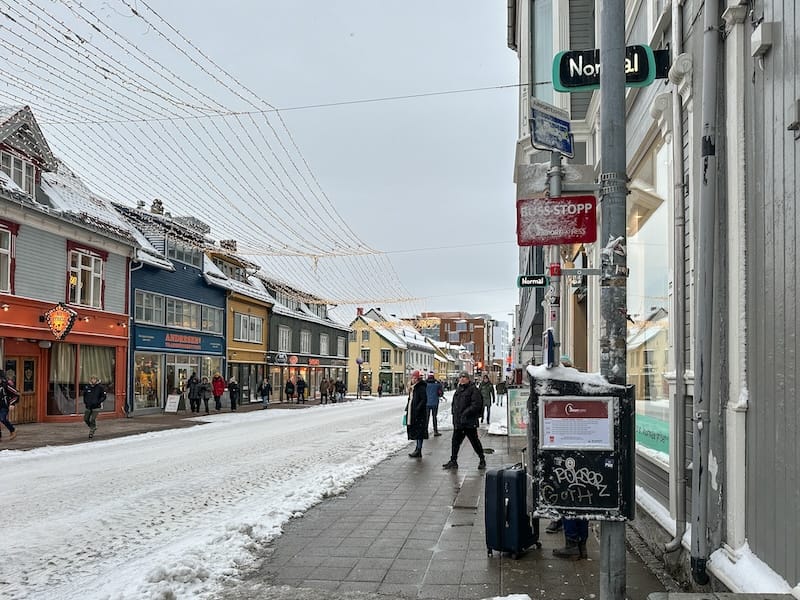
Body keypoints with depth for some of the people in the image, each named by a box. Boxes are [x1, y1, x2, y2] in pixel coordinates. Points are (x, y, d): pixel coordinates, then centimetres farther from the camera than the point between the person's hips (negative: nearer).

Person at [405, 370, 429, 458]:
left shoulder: (421, 388, -14)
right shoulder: (412, 388, 14)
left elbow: (424, 400, -20)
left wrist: (417, 409, -24)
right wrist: (407, 408, 12)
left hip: (419, 414, -9)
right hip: (412, 414, 9)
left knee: (419, 431, -6)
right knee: (416, 431, 14)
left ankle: (419, 451, -4)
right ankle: (418, 448, 22)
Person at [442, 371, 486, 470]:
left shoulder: (473, 390, -9)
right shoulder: (458, 390, 16)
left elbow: (476, 404, -19)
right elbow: (454, 403, 27)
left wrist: (466, 413, -23)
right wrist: (454, 411, 10)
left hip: (469, 421, -7)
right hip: (458, 422, 7)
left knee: (474, 441, 2)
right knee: (455, 441, 7)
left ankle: (482, 460, 17)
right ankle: (453, 461, 13)